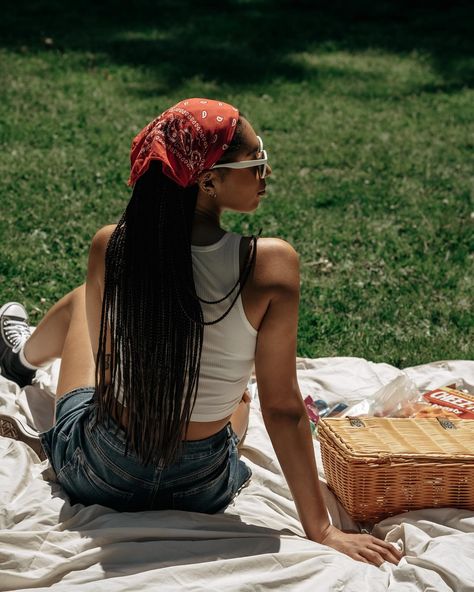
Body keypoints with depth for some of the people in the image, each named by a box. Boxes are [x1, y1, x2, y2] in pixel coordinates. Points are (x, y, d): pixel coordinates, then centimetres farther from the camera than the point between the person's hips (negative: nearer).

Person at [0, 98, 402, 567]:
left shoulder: (110, 247, -18)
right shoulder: (270, 265, -25)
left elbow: (107, 364, -2)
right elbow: (282, 409, -20)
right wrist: (321, 530, -10)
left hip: (93, 475, 1)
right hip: (200, 491, -1)